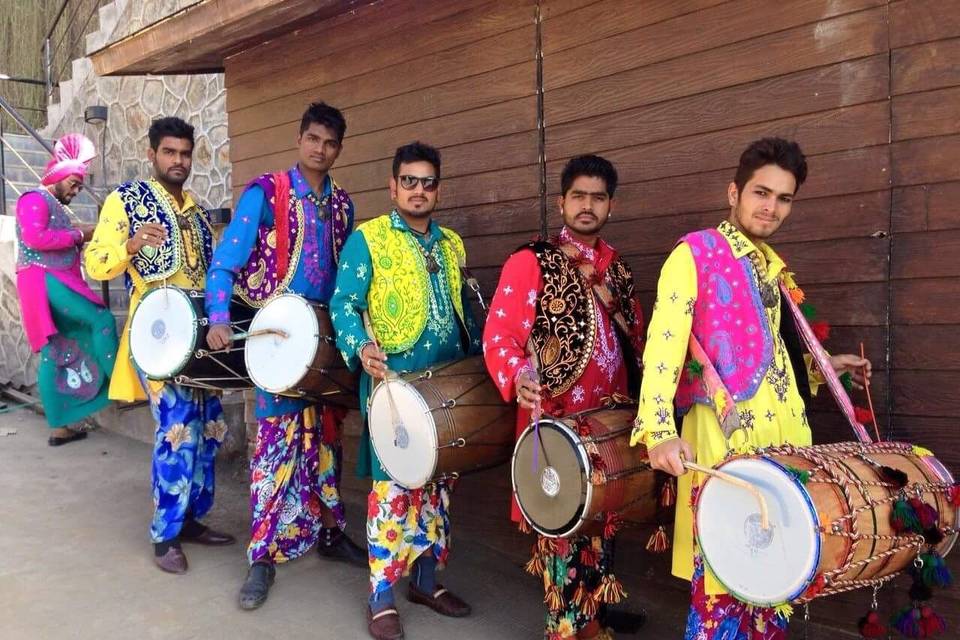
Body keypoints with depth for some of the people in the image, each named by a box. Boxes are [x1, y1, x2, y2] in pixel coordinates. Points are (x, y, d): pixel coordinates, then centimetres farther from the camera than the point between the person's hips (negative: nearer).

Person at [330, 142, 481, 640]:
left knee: (438, 485, 13)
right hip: (394, 385, -6)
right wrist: (361, 348, -26)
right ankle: (382, 598, 10)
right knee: (393, 488, -4)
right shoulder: (368, 238, -3)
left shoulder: (451, 245, 15)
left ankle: (427, 581, 29)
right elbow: (344, 303, -9)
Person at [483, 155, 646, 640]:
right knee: (565, 528, 0)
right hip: (557, 426, -6)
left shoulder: (618, 269, 12)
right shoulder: (530, 262, -7)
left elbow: (635, 340, 20)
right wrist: (518, 377, -34)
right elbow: (497, 336, -15)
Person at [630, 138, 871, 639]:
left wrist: (826, 365, 19)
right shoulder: (694, 255, -7)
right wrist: (660, 431, -31)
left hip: (785, 430, 7)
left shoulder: (773, 267, 16)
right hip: (725, 434, -7)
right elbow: (664, 343, -20)